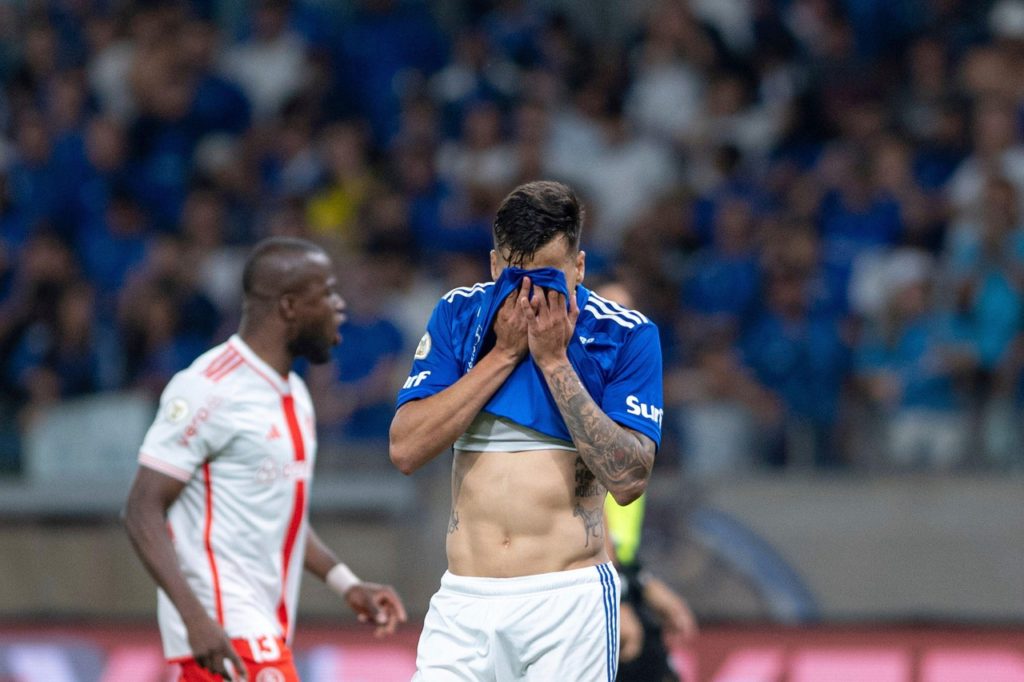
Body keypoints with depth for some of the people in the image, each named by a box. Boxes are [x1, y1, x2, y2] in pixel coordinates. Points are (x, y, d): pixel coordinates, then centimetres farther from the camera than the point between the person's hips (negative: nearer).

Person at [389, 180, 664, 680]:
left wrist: (554, 360, -12)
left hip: (571, 600, -2)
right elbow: (406, 450, -4)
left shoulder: (625, 335, -2)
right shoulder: (459, 315, 5)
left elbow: (628, 480, -10)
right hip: (464, 601, 2)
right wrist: (504, 353, -8)